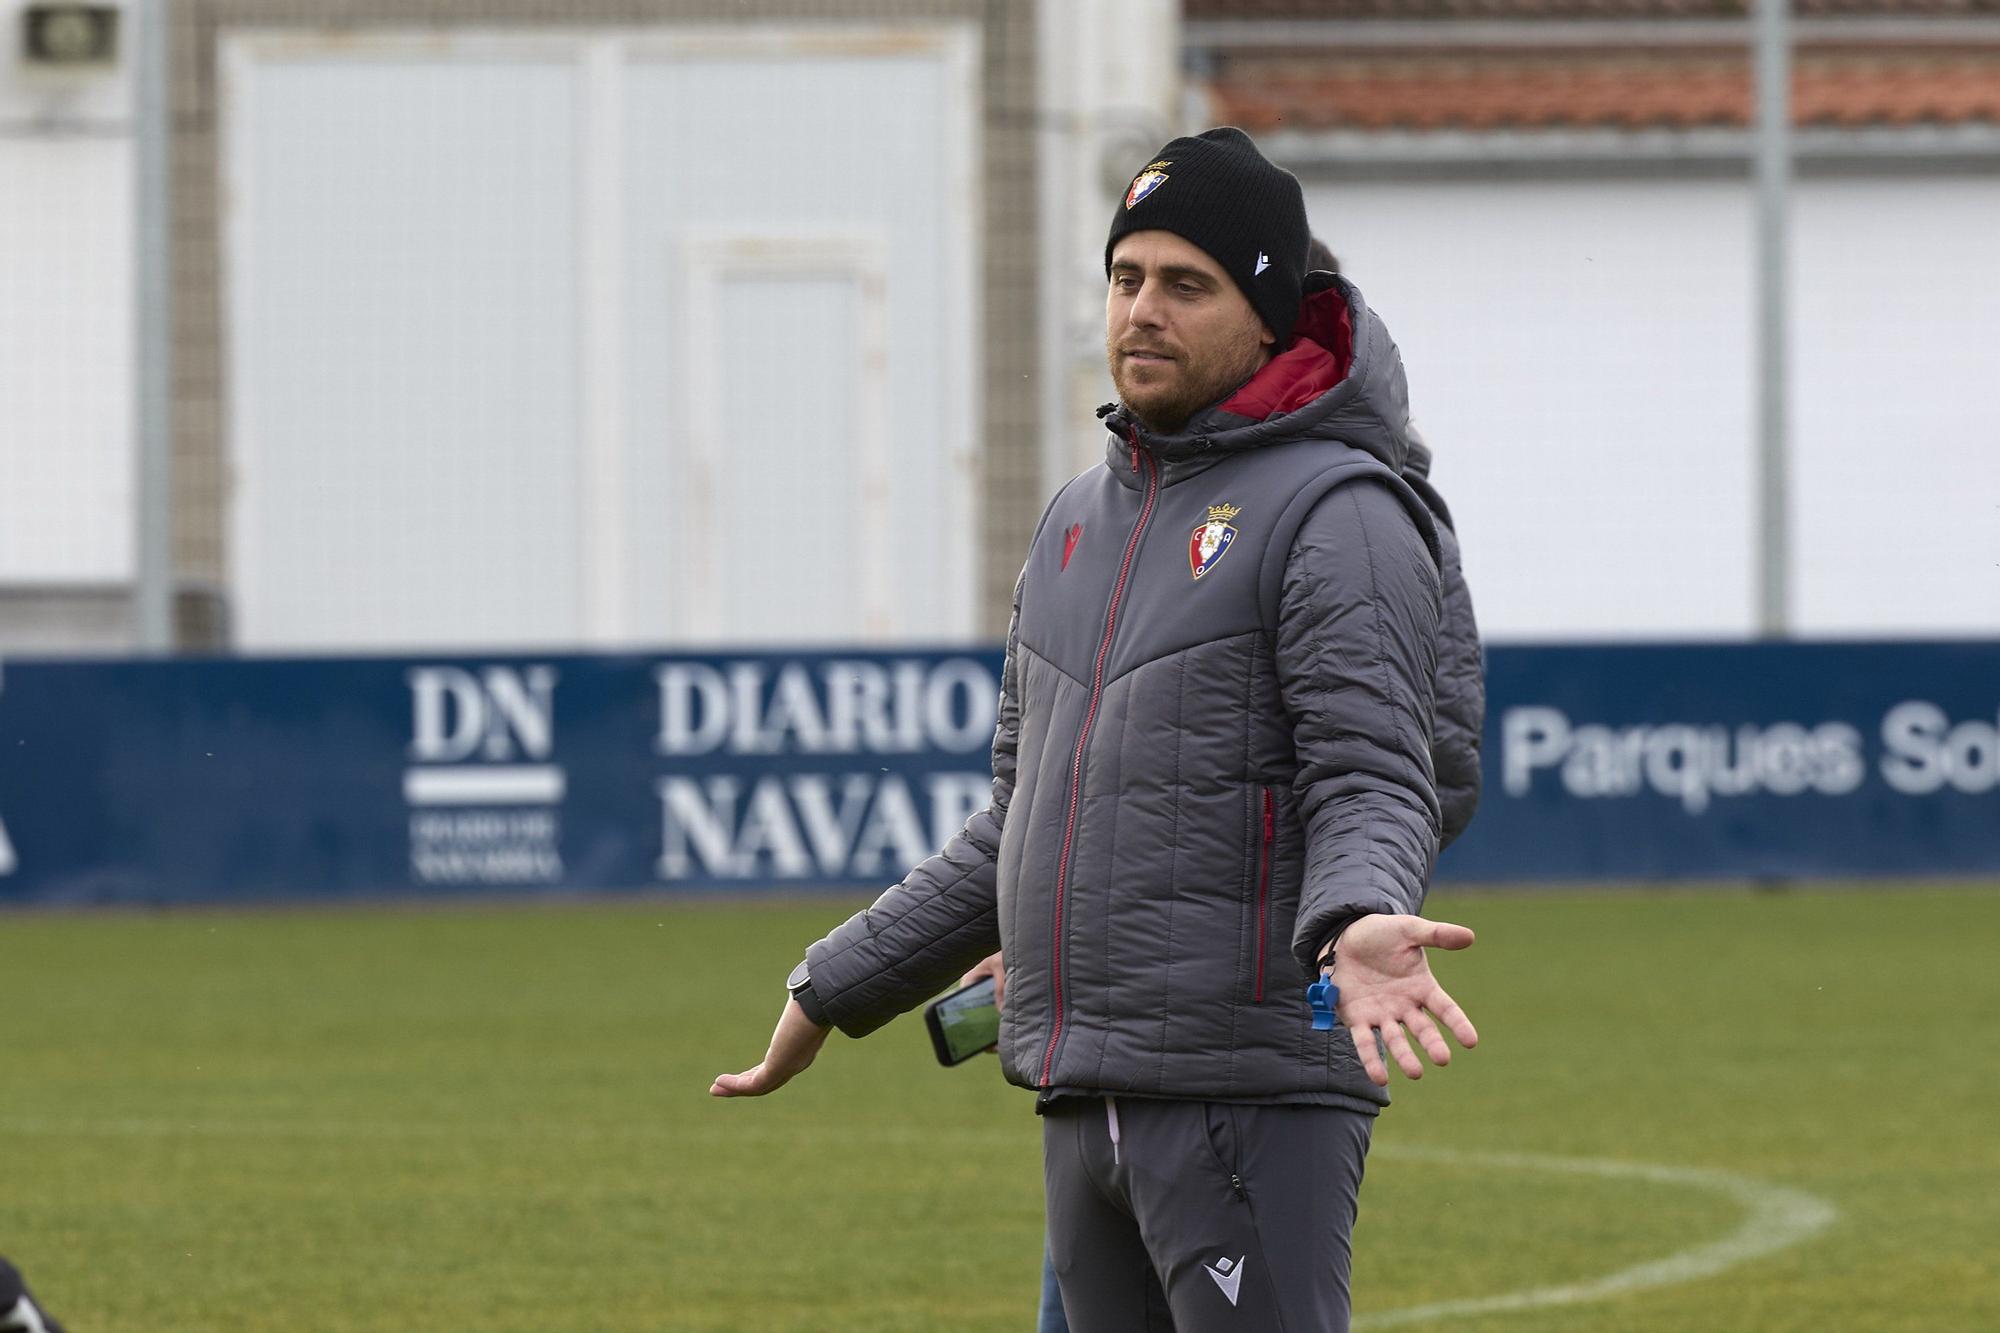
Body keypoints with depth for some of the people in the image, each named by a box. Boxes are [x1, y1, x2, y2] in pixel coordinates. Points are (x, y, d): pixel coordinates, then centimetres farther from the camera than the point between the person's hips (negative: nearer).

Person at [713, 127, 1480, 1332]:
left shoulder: (1338, 515, -6)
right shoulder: (1082, 522, 19)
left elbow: (1374, 785, -17)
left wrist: (1358, 928, -39)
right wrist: (836, 988, 26)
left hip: (1252, 1097, -8)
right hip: (1084, 1104, 8)